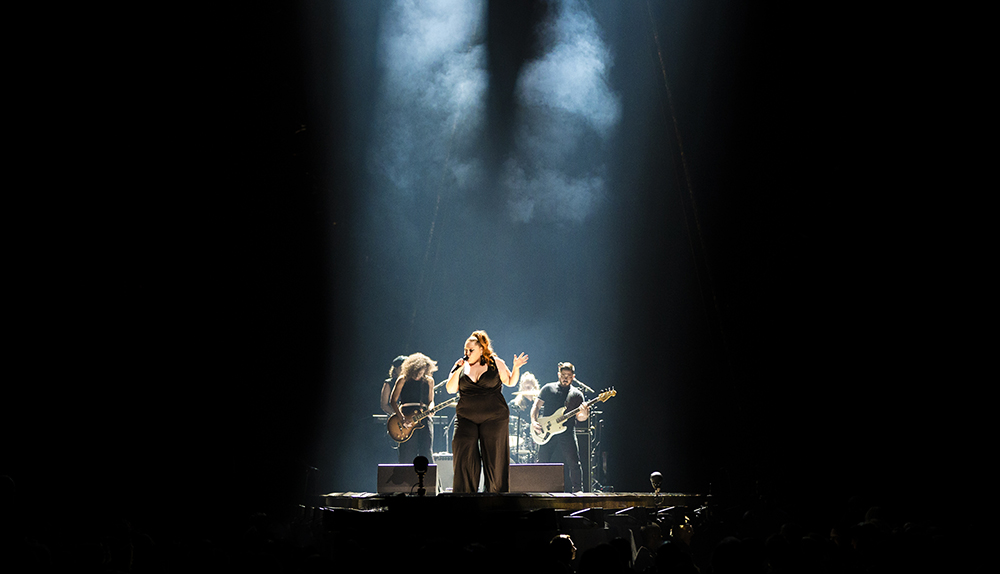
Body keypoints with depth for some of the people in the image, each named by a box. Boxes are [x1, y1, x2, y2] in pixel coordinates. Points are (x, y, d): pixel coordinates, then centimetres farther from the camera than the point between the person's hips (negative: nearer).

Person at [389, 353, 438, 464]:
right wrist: (403, 419, -10)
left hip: (423, 418, 2)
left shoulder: (429, 381, 11)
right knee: (408, 454, -3)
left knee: (426, 453, -5)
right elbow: (393, 401, 0)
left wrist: (430, 409, -6)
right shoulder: (403, 380, 0)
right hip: (407, 417, -2)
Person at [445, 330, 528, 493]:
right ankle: (464, 493, 4)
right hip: (466, 417, 2)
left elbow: (510, 382, 9)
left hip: (494, 417, -2)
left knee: (495, 458, 1)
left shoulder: (496, 363, 3)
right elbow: (450, 389, 1)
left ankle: (496, 493, 11)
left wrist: (516, 368, -8)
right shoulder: (461, 365, 7)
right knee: (464, 457, -4)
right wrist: (457, 370, -11)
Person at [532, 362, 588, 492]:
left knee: (574, 463, -5)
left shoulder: (577, 394, 10)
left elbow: (579, 417, 7)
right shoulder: (548, 389, 9)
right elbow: (536, 406, 7)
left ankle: (577, 490, 6)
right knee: (542, 462, -2)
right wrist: (534, 422, -9)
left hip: (567, 433, 0)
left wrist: (584, 415, -17)